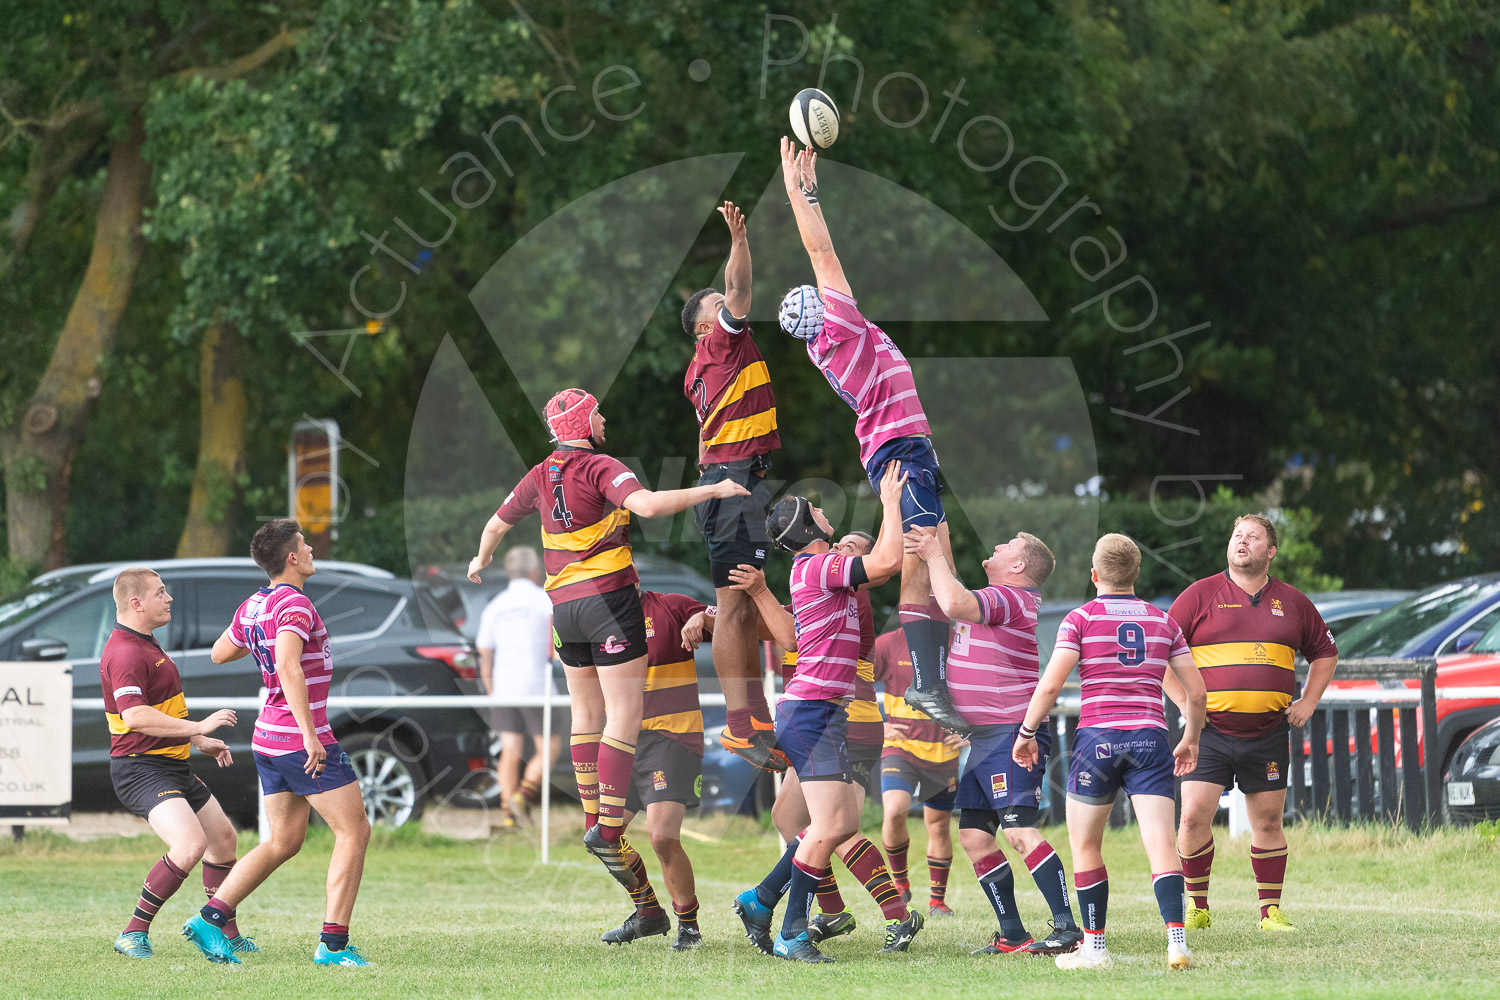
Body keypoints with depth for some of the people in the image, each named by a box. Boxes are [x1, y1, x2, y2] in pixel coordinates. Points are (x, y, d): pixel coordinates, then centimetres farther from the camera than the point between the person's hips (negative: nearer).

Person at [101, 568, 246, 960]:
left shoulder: (144, 645, 17)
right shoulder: (125, 653, -19)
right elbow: (134, 717, -31)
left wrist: (200, 742, 27)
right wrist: (198, 726, -29)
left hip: (173, 766, 11)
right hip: (142, 769, -11)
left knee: (222, 838, 18)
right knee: (191, 844, -27)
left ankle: (226, 933, 32)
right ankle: (134, 933, -18)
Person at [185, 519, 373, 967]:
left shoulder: (253, 606, 10)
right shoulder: (294, 604, -17)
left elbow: (219, 653, 25)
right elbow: (288, 667, -31)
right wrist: (310, 734, -32)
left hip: (269, 741, 9)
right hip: (303, 741, -9)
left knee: (283, 842, 15)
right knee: (354, 832, -2)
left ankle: (210, 919, 8)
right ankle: (333, 944, -5)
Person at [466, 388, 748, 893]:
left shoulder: (540, 476, 9)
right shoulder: (600, 468, -12)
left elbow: (497, 524, 22)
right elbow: (649, 505, -29)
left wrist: (481, 561, 43)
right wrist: (713, 491, -21)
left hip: (563, 603, 7)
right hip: (609, 597, -7)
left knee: (586, 714, 15)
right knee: (624, 714, -6)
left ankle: (593, 820, 15)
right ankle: (609, 827, -14)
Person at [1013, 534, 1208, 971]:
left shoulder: (1081, 619, 0)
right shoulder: (1163, 621, 11)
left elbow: (1049, 686, -8)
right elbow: (1196, 692, 12)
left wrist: (1026, 732, 5)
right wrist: (1191, 739, 27)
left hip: (1098, 737, -2)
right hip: (1150, 737, 2)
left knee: (1086, 847, 12)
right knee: (1161, 843, -6)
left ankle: (1094, 948, 13)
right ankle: (1177, 940, -23)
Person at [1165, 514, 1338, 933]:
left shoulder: (1292, 602, 9)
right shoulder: (1201, 595, 1)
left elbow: (1325, 653, 22)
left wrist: (1307, 702, 11)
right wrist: (1185, 702, -4)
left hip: (1268, 736, 2)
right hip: (1210, 732, -2)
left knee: (1268, 822, 5)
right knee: (1194, 816, -11)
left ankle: (1270, 910, 15)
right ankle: (1197, 907, 5)